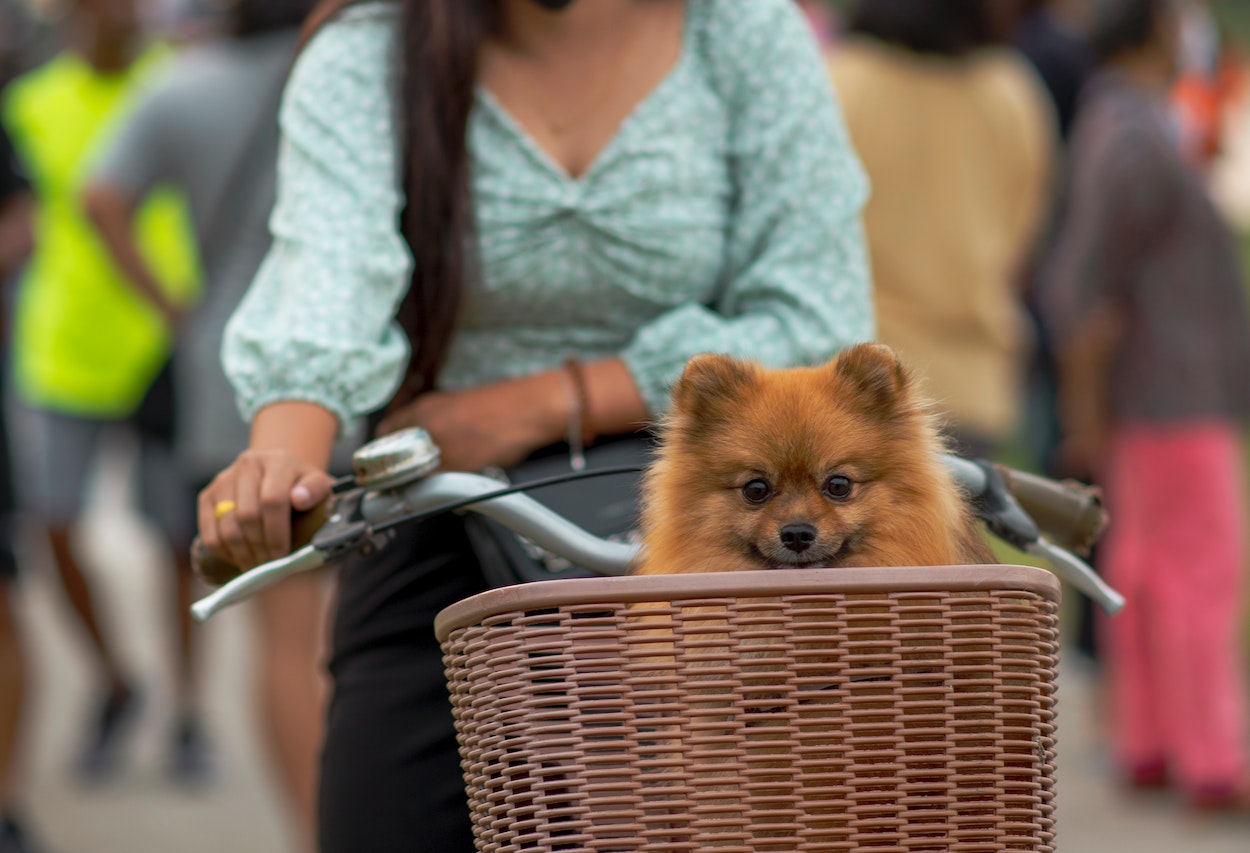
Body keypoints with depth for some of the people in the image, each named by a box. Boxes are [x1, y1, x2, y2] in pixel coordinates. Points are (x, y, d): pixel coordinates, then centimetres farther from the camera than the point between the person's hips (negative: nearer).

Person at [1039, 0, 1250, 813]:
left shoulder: (1110, 126, 11)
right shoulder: (1139, 143, -19)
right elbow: (1086, 287, -21)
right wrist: (1087, 415, -18)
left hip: (1154, 396, 10)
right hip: (1175, 397, -10)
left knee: (1145, 564, 11)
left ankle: (1147, 744, 15)